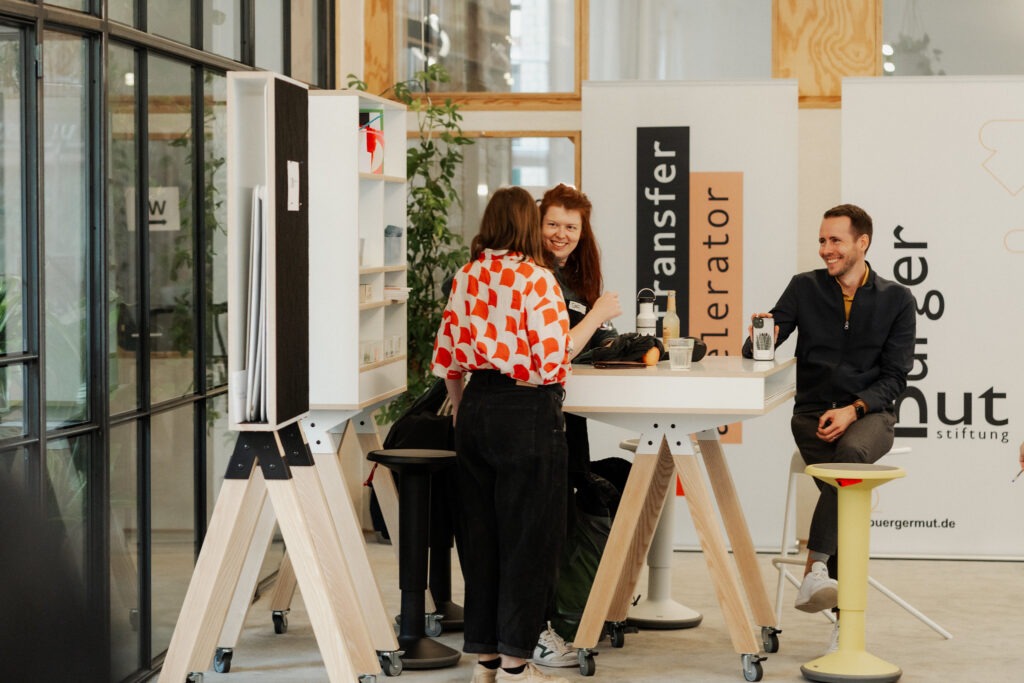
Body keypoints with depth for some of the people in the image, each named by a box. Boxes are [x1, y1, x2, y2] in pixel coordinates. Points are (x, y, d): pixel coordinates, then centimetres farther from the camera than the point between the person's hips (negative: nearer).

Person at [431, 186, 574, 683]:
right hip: (528, 413, -6)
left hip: (477, 406, 6)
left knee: (480, 533, 13)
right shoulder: (536, 279, -13)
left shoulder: (467, 277, 4)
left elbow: (447, 354, 8)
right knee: (527, 537, 3)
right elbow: (552, 359, -17)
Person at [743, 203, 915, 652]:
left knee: (850, 452, -38)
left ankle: (815, 569, -36)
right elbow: (754, 352, 6)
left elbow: (894, 377, 1)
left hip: (869, 414, -1)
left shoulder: (897, 300, 6)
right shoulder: (805, 288, 9)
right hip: (813, 412, 1)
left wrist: (853, 410, -17)